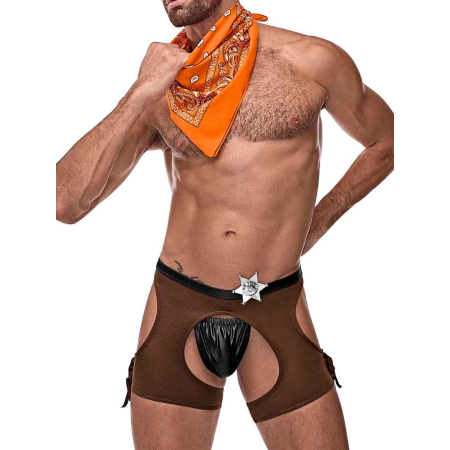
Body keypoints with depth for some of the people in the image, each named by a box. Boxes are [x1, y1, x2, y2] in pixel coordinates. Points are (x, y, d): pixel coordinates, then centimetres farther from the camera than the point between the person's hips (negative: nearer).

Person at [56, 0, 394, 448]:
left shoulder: (310, 60, -1)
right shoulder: (156, 93, 4)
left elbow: (385, 142, 15)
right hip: (177, 306, 2)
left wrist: (314, 224, 11)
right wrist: (138, 95, -12)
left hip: (277, 309, -1)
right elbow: (65, 204, -7)